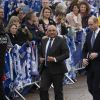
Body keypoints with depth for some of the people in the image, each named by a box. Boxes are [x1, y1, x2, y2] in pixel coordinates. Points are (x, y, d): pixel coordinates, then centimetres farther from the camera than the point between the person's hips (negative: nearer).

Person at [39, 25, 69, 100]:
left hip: (57, 70, -4)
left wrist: (55, 59, -23)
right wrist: (40, 58, -1)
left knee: (58, 91, 6)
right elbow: (40, 52, 22)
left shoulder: (61, 40, -5)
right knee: (43, 89, -4)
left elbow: (66, 54, -12)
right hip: (46, 69, 4)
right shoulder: (44, 41, 11)